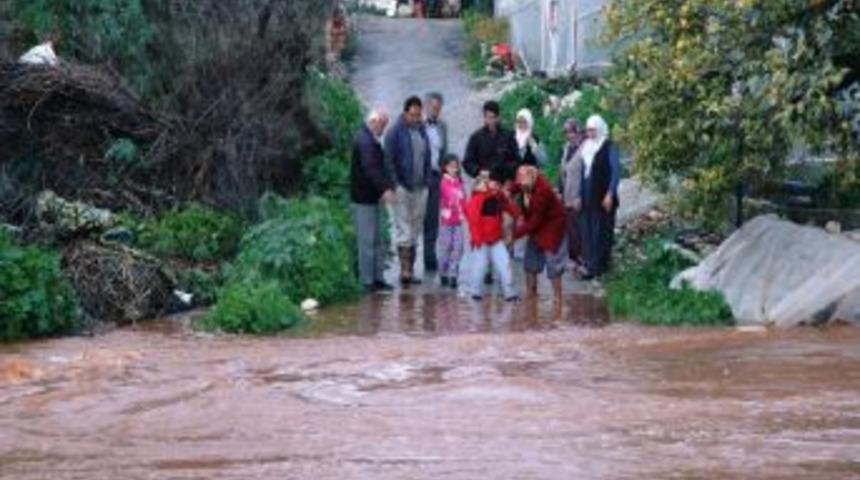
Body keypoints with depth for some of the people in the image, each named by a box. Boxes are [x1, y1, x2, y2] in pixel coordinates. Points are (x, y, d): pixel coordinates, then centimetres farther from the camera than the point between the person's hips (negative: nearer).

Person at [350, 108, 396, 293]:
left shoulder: (372, 141, 15)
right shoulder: (364, 141, -17)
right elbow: (369, 169, -28)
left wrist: (388, 186, 9)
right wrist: (384, 189, -35)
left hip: (374, 198, 10)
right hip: (364, 199, -10)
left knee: (379, 241, 12)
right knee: (367, 241, -5)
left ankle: (377, 278, 18)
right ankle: (367, 281, -1)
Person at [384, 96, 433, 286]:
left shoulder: (422, 131, 11)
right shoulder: (395, 132, -8)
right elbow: (389, 160, -10)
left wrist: (427, 180, 10)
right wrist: (393, 185, -16)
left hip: (420, 188, 6)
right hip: (403, 187, -6)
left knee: (416, 230, 9)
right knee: (404, 229, -7)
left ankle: (410, 270, 15)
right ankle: (405, 269, -9)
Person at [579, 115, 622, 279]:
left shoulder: (609, 148, -7)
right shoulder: (586, 147, 11)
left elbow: (616, 171, -9)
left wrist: (610, 194, -15)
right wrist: (580, 195, 12)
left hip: (603, 198, -6)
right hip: (588, 198, 6)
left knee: (602, 232, -2)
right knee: (587, 231, 5)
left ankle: (597, 267, 0)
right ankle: (590, 265, 10)